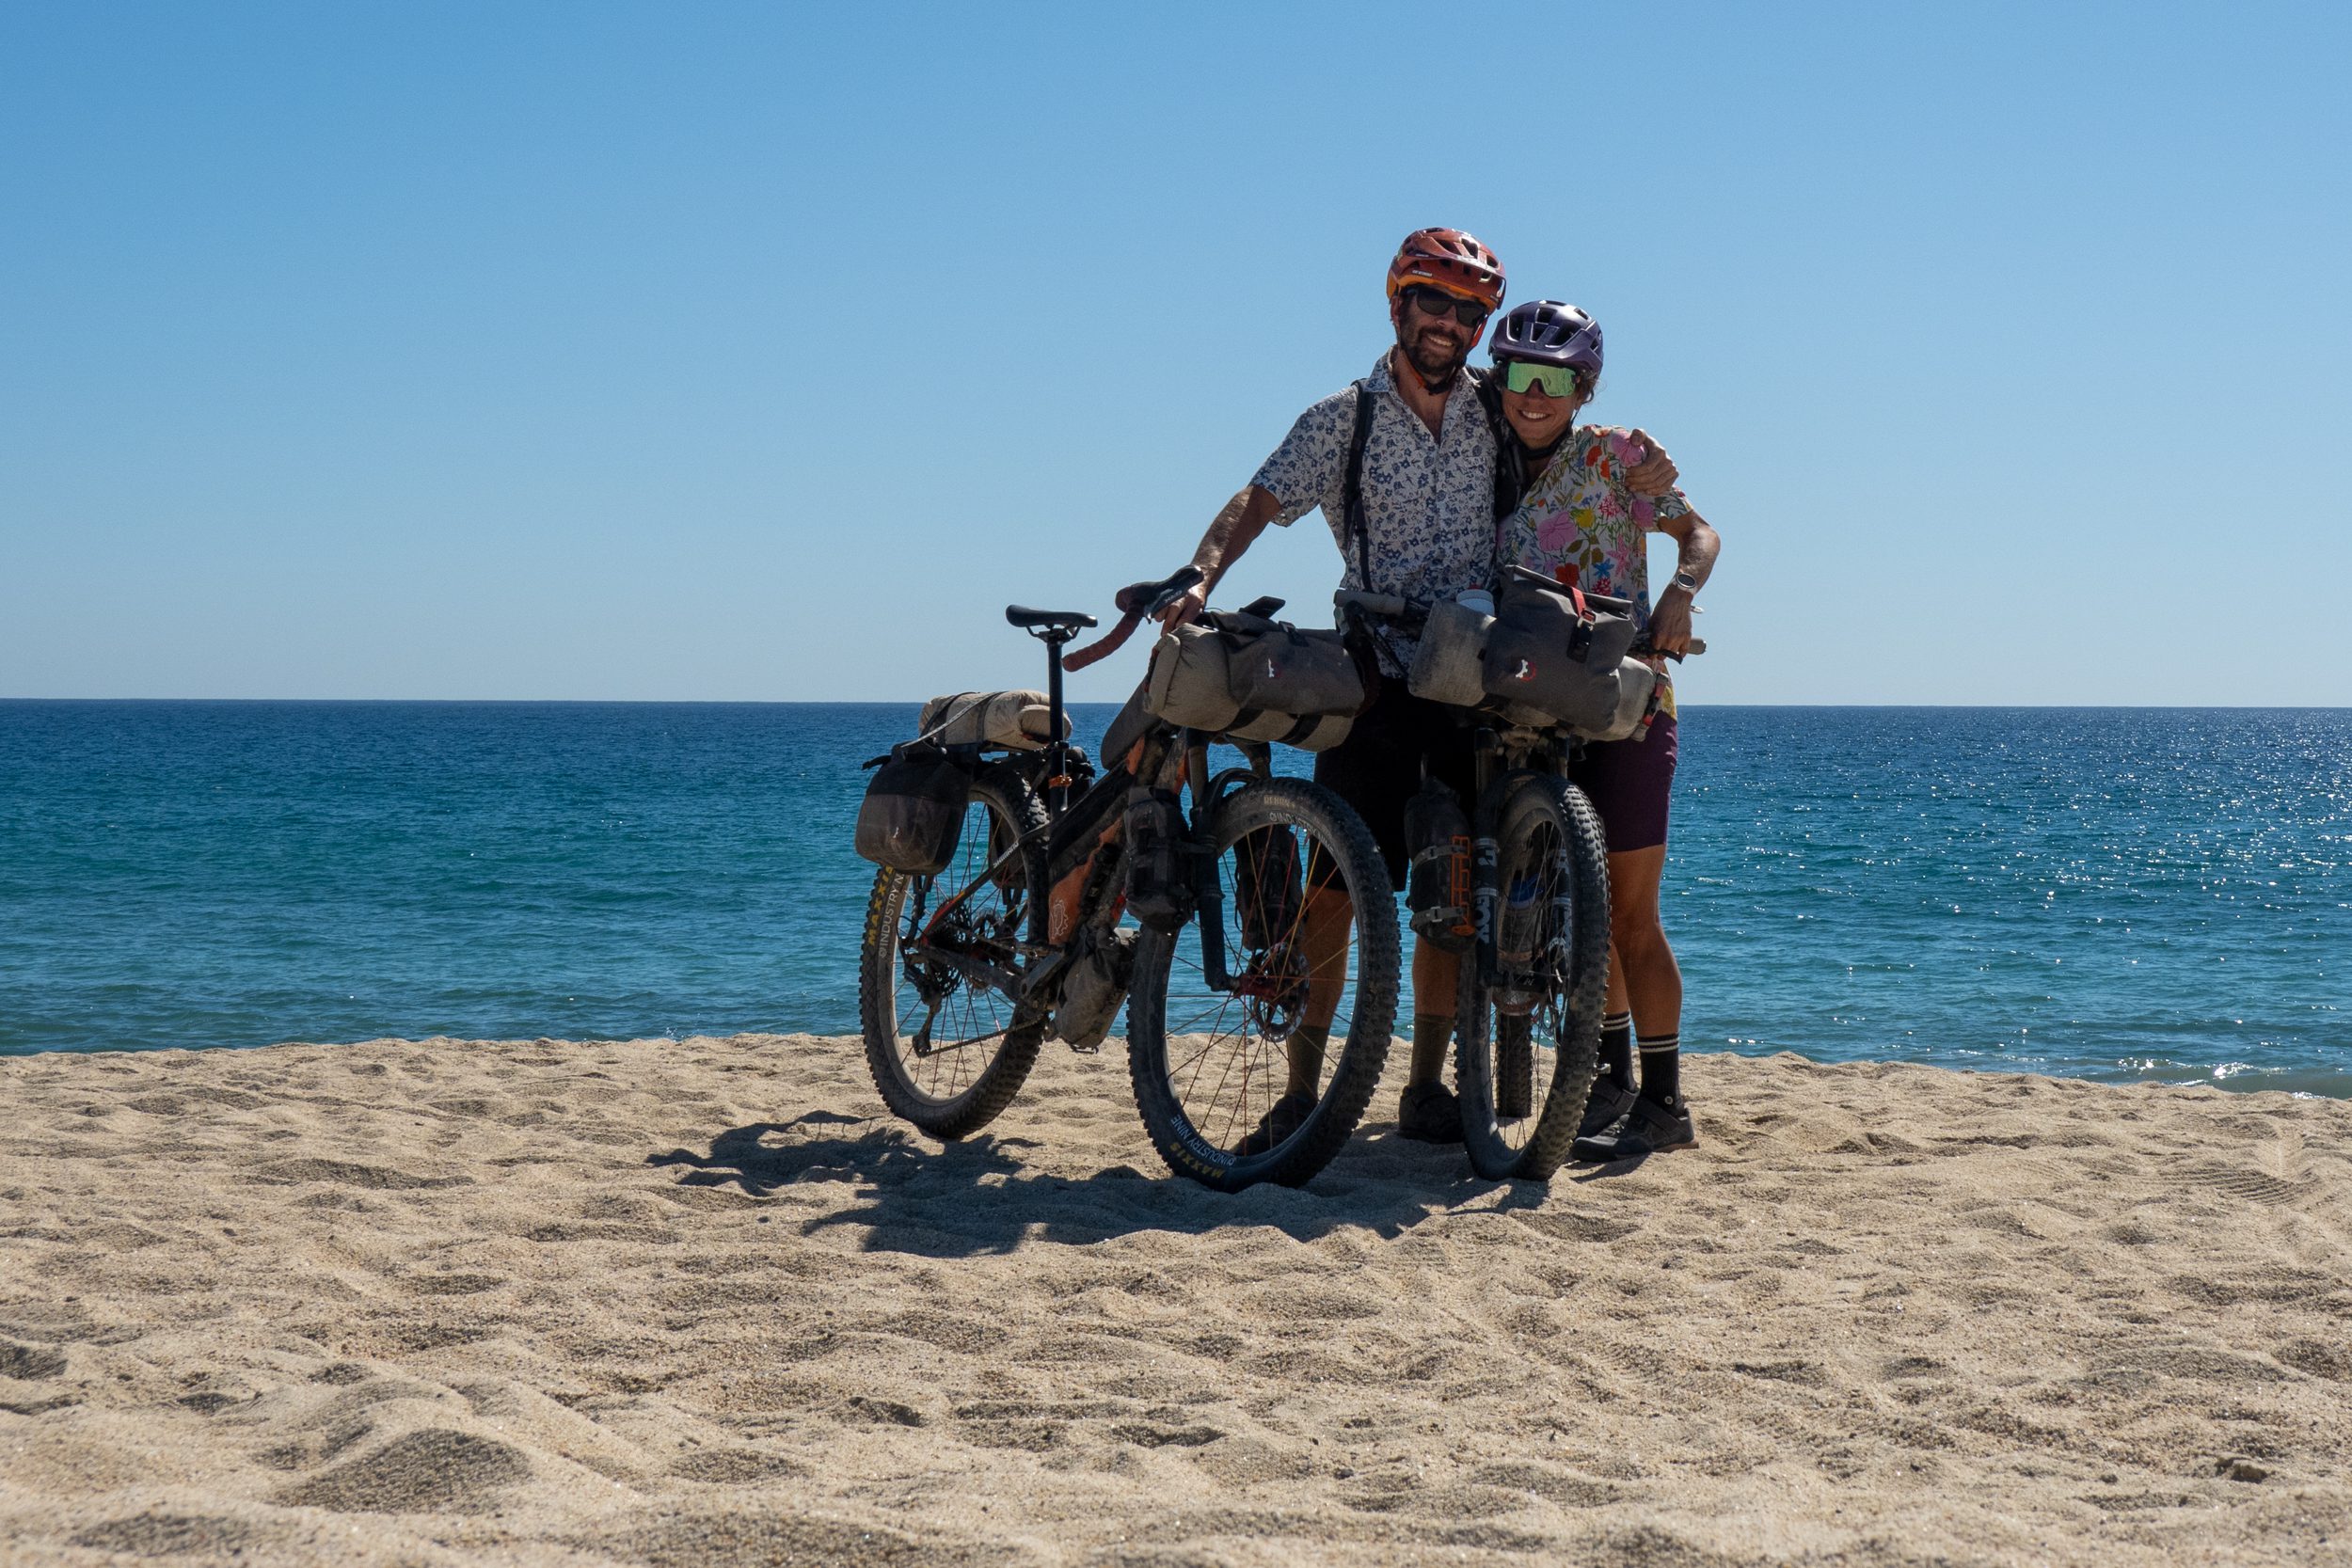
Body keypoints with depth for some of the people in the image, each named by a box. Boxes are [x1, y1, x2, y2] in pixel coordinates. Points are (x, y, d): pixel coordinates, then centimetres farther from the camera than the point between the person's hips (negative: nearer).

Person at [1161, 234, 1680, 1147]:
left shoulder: (1498, 411, 8)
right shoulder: (1343, 420, 0)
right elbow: (1255, 504, -10)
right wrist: (1200, 578, -28)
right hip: (1376, 684, -2)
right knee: (1337, 887, -7)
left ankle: (1426, 1088, 15)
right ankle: (1300, 1093, -1)